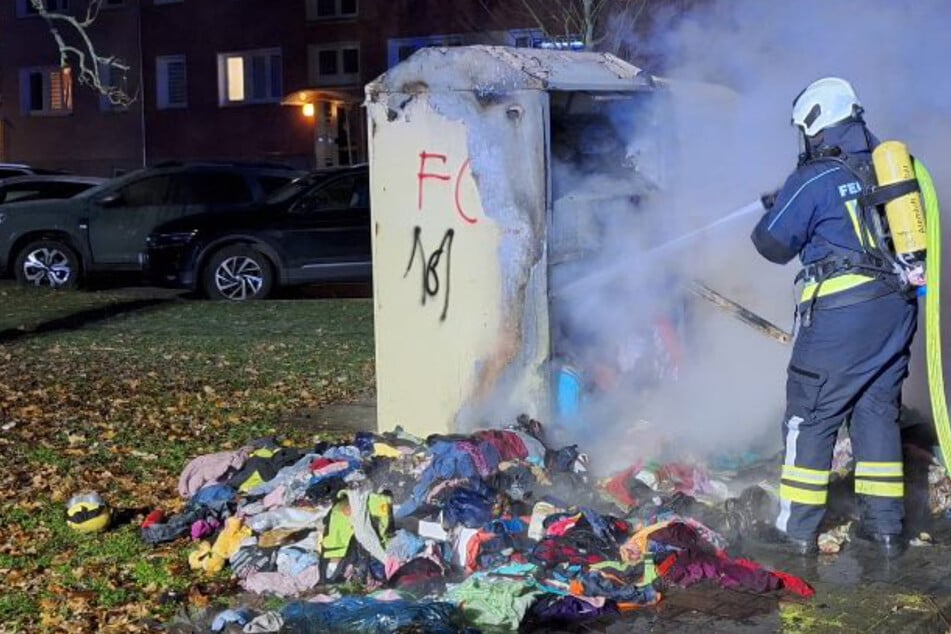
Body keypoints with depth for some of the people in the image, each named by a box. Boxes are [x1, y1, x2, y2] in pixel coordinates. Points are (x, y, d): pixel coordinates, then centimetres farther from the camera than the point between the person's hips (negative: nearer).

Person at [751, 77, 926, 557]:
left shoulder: (813, 180, -9)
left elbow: (775, 245, -3)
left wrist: (773, 212, 20)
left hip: (842, 313, -6)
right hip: (898, 307, 7)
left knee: (811, 417, 4)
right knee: (878, 412, 16)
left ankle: (798, 528, 9)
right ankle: (885, 525, 20)